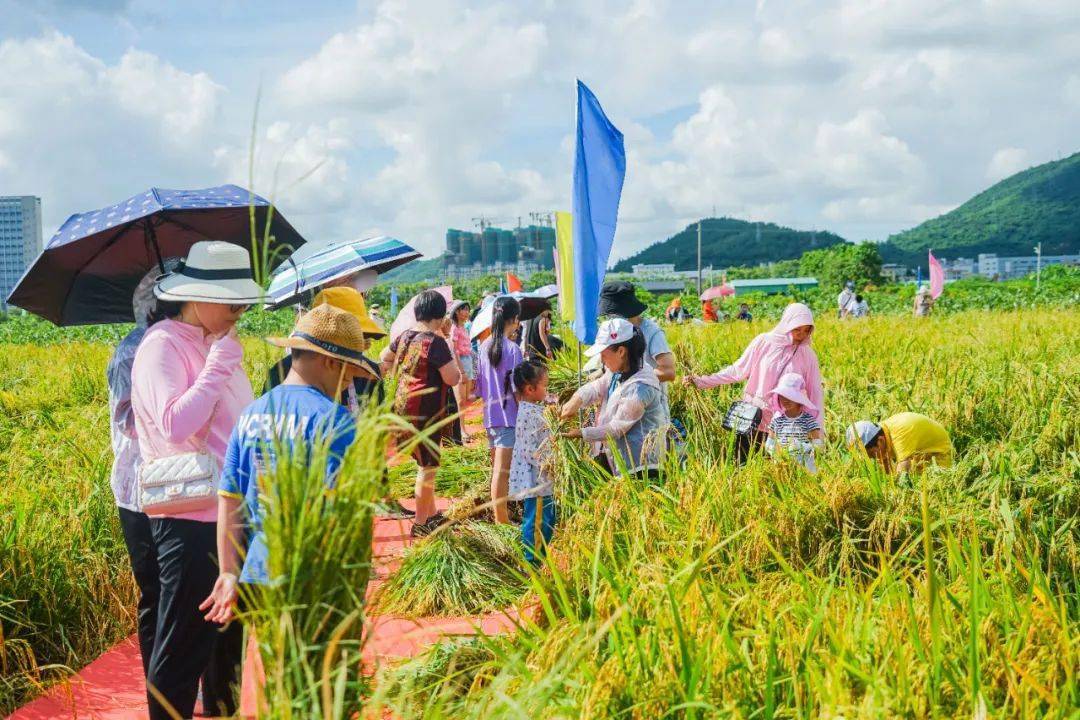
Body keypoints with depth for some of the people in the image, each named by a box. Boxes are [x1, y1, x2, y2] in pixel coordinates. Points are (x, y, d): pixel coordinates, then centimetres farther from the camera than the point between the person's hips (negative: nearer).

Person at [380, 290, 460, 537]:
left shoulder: (405, 336, 6)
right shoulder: (435, 342, -19)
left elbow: (385, 358, 22)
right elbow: (453, 379, -17)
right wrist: (452, 364, -1)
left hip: (404, 405, 9)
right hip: (425, 412, -9)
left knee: (424, 463, 20)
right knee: (428, 468, 1)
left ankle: (432, 514, 29)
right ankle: (420, 524, 7)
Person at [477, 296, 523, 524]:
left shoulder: (484, 346, 6)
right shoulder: (512, 349, -13)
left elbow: (480, 384, 12)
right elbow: (516, 388, -13)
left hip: (490, 416, 7)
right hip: (509, 416, -7)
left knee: (496, 469, 16)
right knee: (502, 471, -5)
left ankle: (499, 517, 26)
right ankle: (501, 520, -2)